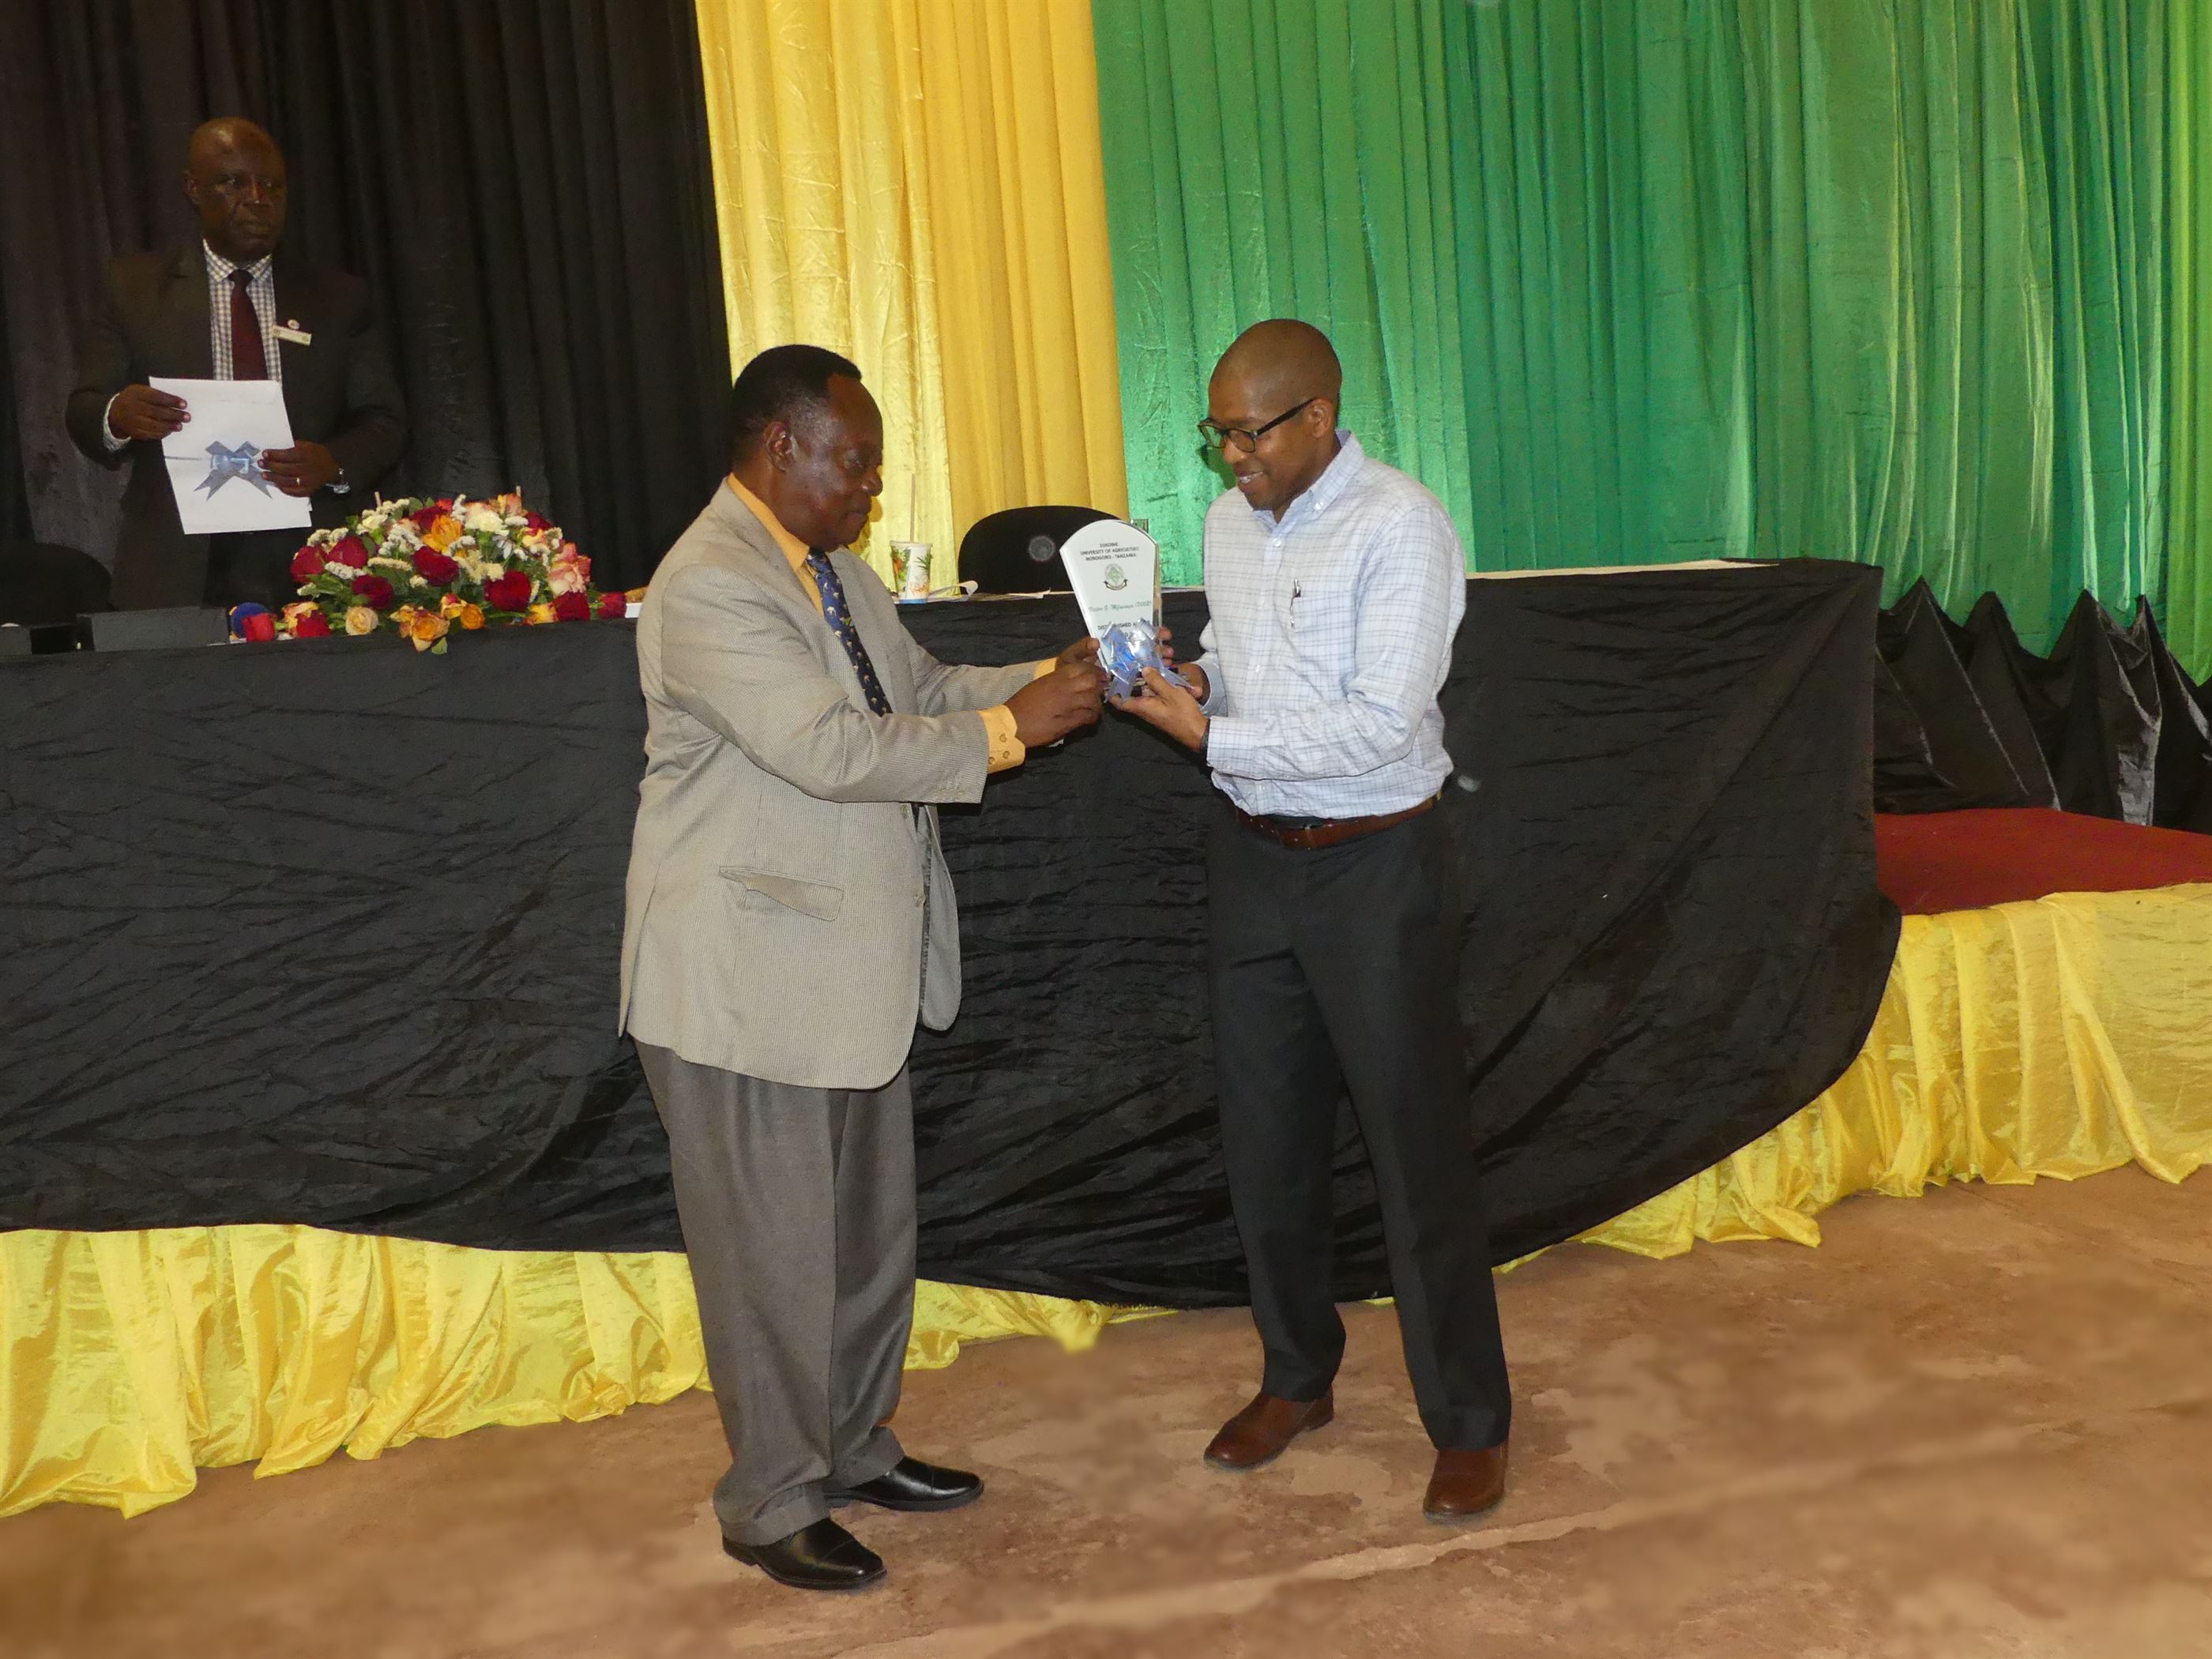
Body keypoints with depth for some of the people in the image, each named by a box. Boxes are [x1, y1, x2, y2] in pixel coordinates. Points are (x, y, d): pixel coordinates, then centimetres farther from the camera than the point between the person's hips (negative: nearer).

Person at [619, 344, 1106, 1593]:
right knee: (775, 1251, 5)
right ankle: (771, 1503, 23)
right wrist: (1010, 731, -22)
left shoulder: (835, 568, 11)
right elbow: (830, 749, -27)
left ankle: (856, 1449, 37)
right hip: (751, 978, -9)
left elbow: (924, 687, 15)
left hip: (855, 966, 10)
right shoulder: (709, 585, -20)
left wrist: (1048, 683, -1)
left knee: (872, 1231, 19)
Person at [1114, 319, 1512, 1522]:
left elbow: (1377, 724, -23)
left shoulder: (1400, 527, -15)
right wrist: (1186, 678, -2)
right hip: (1251, 856, 7)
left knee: (1417, 1150, 1)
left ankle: (1469, 1425, 18)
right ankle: (1296, 1378, 34)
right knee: (1264, 1139, 14)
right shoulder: (1229, 522, 7)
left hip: (1375, 866, -7)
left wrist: (1208, 736, -21)